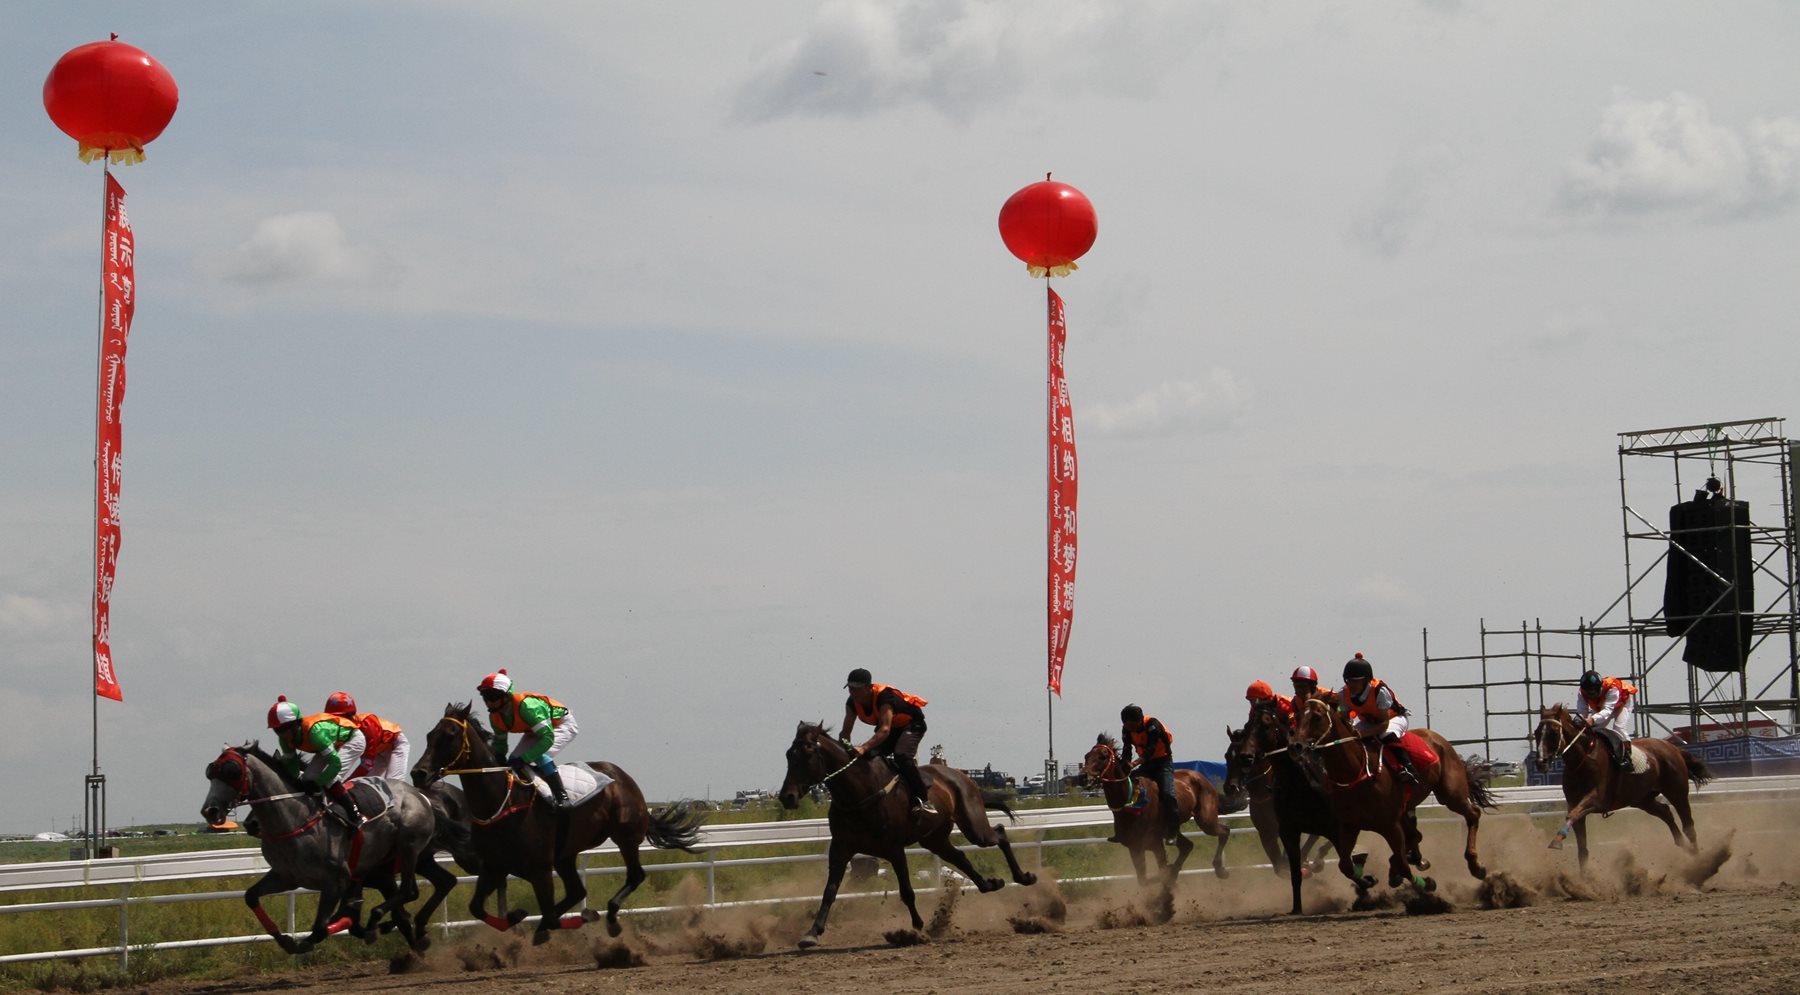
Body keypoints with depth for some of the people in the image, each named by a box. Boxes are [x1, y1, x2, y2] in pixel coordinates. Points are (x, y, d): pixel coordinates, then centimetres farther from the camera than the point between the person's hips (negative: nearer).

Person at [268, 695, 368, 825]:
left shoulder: (314, 731, -40)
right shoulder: (287, 738, -16)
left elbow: (336, 763, -37)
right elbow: (290, 763, 0)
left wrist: (317, 783, -34)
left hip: (352, 740, -9)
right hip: (334, 744, 9)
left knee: (330, 780, -24)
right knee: (308, 778, -2)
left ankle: (356, 816, -15)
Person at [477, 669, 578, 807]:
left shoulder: (526, 706, -40)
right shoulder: (495, 717, -14)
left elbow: (547, 738, -40)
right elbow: (499, 742, 4)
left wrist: (523, 759, -42)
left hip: (562, 724, -8)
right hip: (535, 730, 8)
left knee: (540, 756, -31)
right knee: (514, 762, -6)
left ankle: (562, 797, -23)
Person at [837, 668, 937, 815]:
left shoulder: (885, 696, -35)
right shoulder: (853, 703, -13)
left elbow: (885, 730, -46)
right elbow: (845, 732, -10)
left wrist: (864, 748, -58)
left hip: (912, 724, -7)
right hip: (892, 728, 7)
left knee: (901, 755, -33)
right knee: (869, 757, -15)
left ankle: (924, 800, -29)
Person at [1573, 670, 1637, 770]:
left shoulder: (1612, 688, -45)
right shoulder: (1582, 694, -30)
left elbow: (1607, 710, -53)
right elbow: (1581, 711, -32)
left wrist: (1593, 720, -70)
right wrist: (1579, 722, -56)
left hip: (1621, 703, -5)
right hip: (1599, 707, 5)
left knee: (1620, 728, -23)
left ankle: (1626, 757, -20)